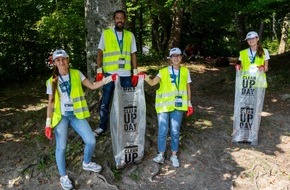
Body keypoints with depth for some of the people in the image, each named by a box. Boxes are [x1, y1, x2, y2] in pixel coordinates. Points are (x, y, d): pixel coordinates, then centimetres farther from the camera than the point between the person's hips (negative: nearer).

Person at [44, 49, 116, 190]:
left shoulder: (76, 74, -1)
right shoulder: (52, 81, -5)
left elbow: (92, 86, 2)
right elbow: (51, 103, -1)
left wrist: (109, 78, -6)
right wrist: (48, 124, -5)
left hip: (76, 115, 2)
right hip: (60, 116, -2)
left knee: (91, 141, 0)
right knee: (61, 147, 0)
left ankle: (86, 163, 31)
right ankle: (63, 176, 21)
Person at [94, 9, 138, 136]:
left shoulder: (130, 35, 9)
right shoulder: (106, 33, 2)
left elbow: (133, 54, 9)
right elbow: (100, 53, 2)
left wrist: (135, 73, 3)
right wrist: (99, 71, -7)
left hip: (126, 75, 2)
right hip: (110, 74, -2)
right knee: (104, 102, 6)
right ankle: (102, 126, 22)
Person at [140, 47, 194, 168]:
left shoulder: (185, 71, 6)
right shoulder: (163, 71, -1)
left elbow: (188, 89, 13)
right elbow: (153, 83, -16)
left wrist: (189, 104, 12)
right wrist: (146, 77, -36)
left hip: (178, 105, 1)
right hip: (164, 105, -1)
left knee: (175, 131, 8)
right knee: (162, 131, 2)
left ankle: (174, 155, 22)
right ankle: (161, 155, 17)